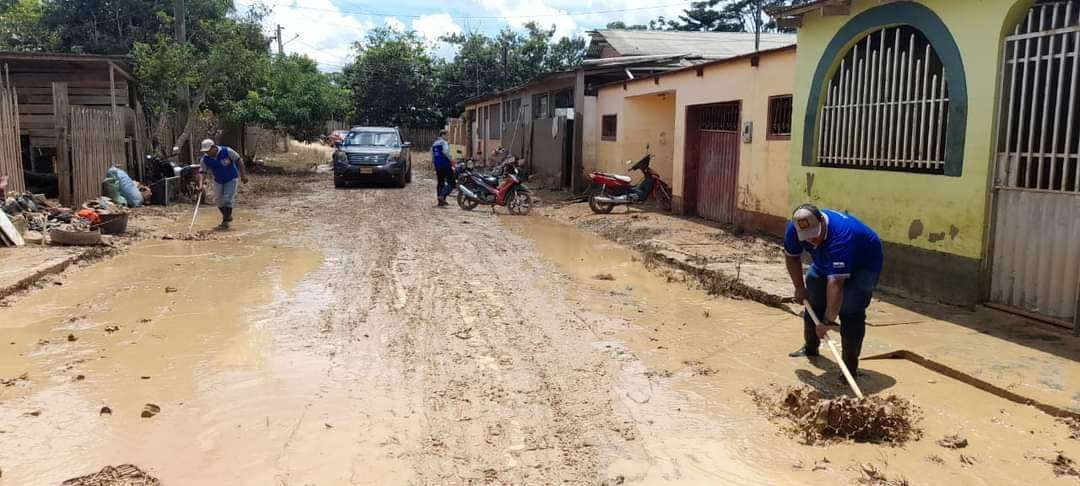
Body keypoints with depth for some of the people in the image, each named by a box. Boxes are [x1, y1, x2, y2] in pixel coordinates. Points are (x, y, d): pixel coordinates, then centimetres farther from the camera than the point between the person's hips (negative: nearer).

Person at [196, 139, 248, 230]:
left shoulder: (227, 151, -25)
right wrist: (200, 185, -30)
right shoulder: (205, 159, -15)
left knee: (228, 199, -12)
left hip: (231, 179, -4)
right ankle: (228, 216, 29)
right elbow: (201, 172, -14)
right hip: (218, 180, 5)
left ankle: (225, 222, -6)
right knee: (218, 199, 7)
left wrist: (243, 175, -14)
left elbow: (239, 160, -15)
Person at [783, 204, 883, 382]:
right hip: (826, 262, 7)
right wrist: (799, 287, -2)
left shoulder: (840, 237, -44)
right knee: (812, 300, 9)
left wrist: (828, 321, -47)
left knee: (850, 312, -21)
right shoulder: (794, 228, -24)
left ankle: (850, 365, -14)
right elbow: (792, 257, -3)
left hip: (864, 263, -7)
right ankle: (810, 347, 29)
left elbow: (836, 283, -46)